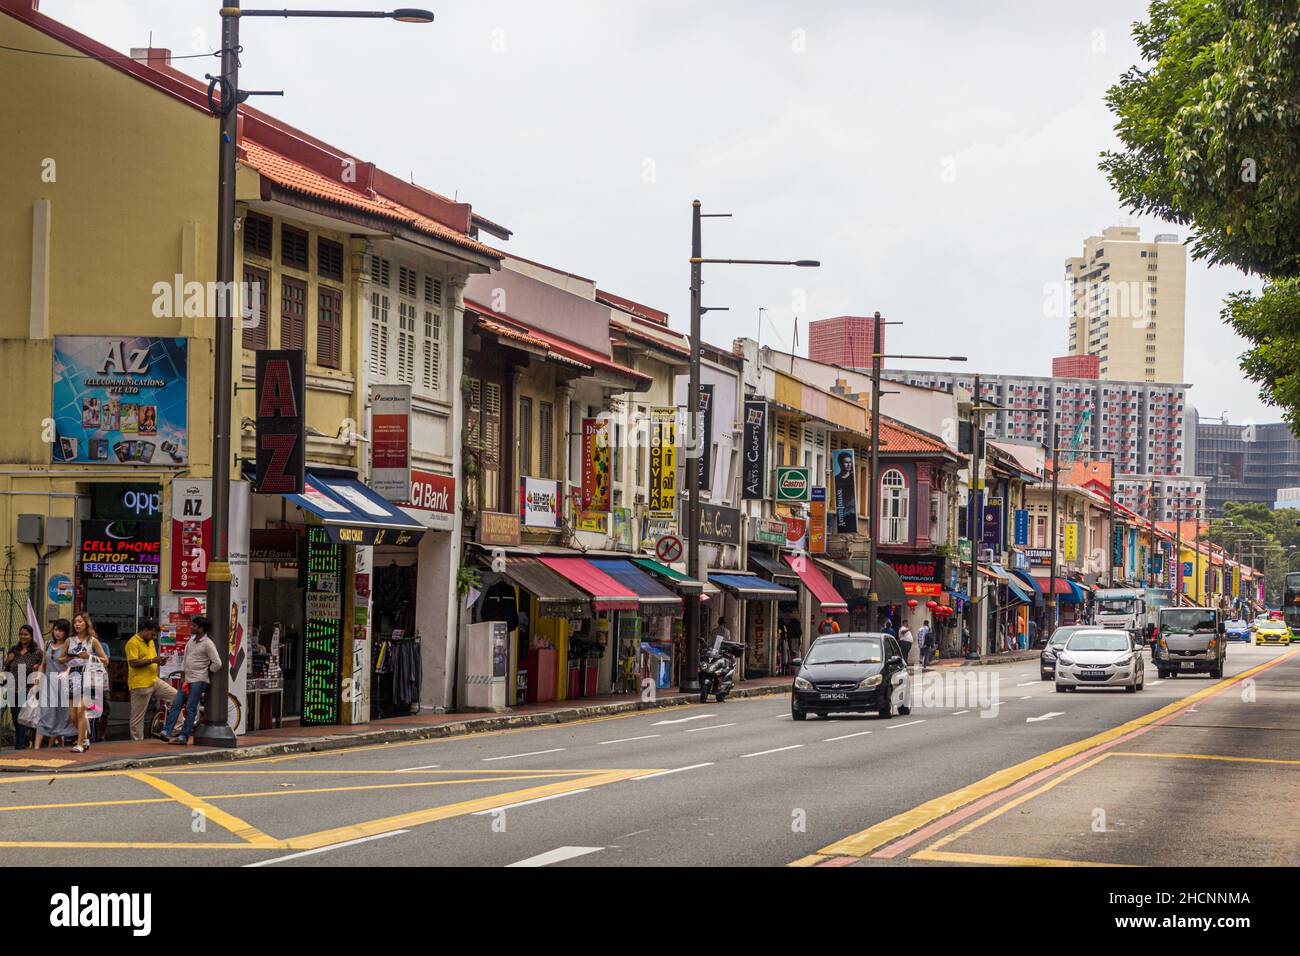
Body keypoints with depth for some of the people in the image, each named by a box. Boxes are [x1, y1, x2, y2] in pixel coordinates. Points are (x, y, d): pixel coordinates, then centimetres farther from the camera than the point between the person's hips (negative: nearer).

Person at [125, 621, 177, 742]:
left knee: (176, 697, 4)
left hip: (154, 681, 8)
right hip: (140, 685, -8)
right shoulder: (133, 643, -12)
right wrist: (152, 660, -22)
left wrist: (159, 661, 5)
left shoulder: (150, 642, 16)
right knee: (138, 716, -2)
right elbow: (133, 663, -21)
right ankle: (136, 741, 5)